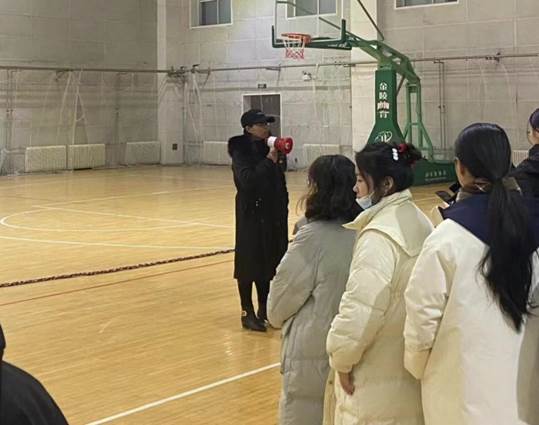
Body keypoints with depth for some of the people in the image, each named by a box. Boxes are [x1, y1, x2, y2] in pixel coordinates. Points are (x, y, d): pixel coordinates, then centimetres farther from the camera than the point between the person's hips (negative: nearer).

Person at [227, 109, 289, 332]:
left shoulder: (267, 149, 8)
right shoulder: (241, 152, -9)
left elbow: (279, 181, 11)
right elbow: (247, 180, -25)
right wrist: (269, 160, -23)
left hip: (272, 214, 6)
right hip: (251, 215, -6)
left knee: (268, 260, 11)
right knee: (249, 261, 0)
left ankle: (264, 308, 22)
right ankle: (247, 312, 8)